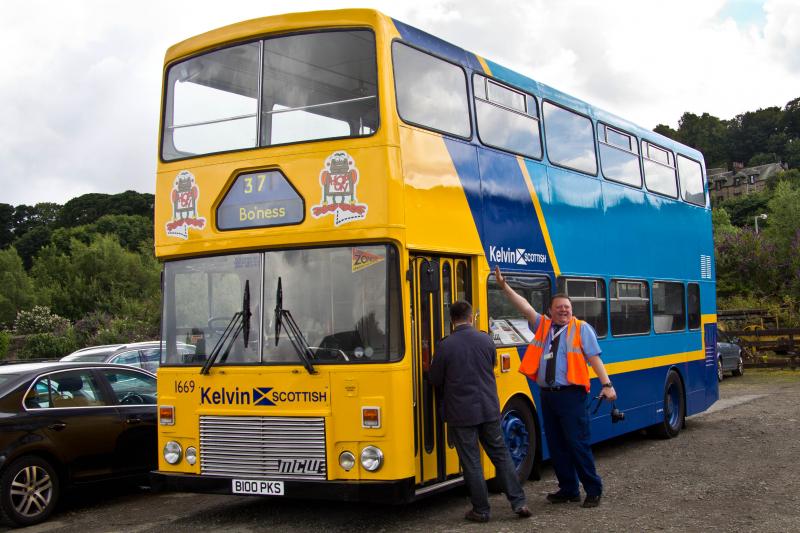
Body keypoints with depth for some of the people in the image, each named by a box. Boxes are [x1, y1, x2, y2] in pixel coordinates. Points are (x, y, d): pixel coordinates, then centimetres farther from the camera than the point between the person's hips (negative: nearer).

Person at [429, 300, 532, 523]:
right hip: (488, 408, 4)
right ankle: (519, 503, 11)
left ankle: (481, 510, 11)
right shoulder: (486, 340, -1)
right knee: (501, 454, 14)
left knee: (471, 462, 5)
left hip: (461, 412, -3)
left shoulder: (445, 346, -13)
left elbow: (435, 380, -2)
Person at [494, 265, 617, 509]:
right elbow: (525, 307, 4)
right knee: (556, 445, 11)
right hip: (547, 395, 5)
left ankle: (594, 490, 8)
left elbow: (594, 358, -4)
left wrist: (606, 384, -13)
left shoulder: (581, 328, 2)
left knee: (578, 444, -5)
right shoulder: (542, 325, 13)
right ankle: (568, 490, 23)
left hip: (571, 395, -5)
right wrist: (504, 286, -5)